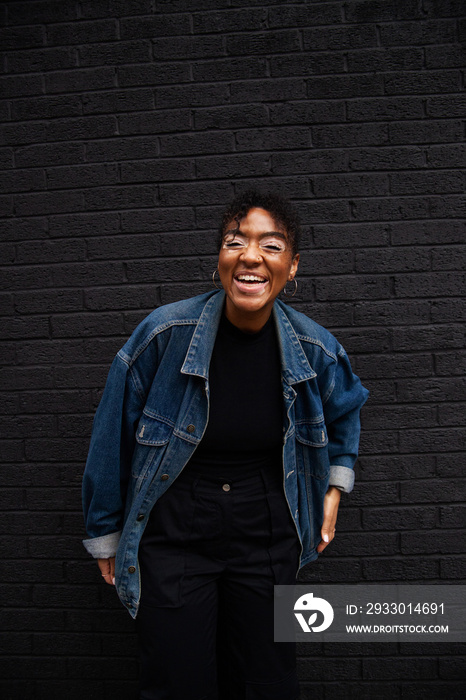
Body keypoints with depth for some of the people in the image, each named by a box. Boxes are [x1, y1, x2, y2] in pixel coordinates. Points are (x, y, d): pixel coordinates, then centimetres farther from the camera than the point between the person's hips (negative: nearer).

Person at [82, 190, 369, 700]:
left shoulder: (315, 348, -8)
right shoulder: (165, 332, -16)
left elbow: (345, 409, 16)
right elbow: (113, 434, -4)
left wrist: (335, 486, 12)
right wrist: (105, 533, 5)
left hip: (267, 534, 3)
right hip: (174, 531, -2)